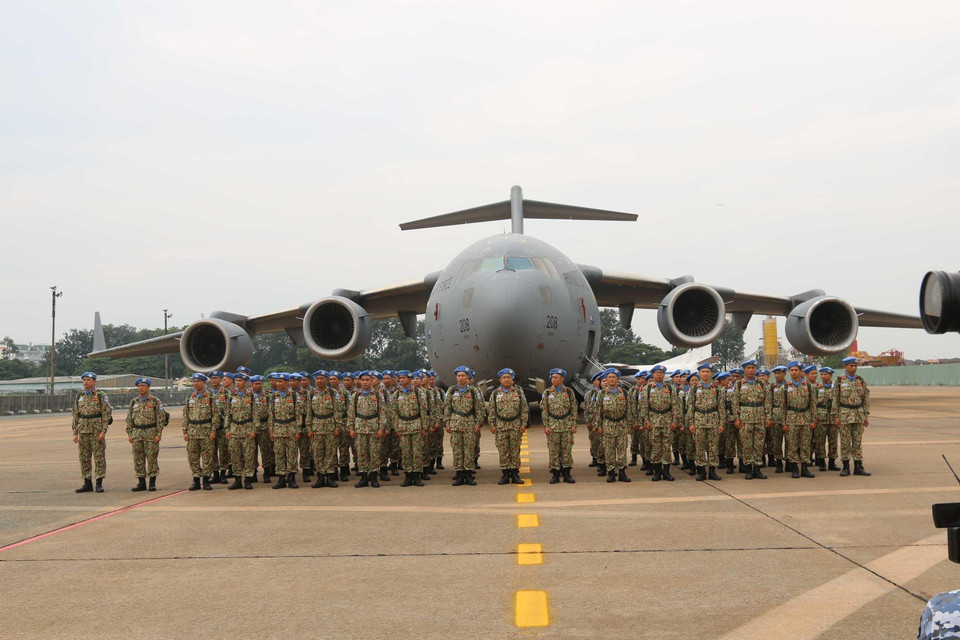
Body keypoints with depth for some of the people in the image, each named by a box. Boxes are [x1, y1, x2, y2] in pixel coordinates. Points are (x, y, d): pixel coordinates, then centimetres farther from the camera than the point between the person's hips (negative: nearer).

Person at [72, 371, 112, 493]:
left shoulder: (101, 396, -3)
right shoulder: (79, 396, 12)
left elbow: (106, 414, -7)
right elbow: (75, 416, 15)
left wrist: (103, 431, -15)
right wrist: (75, 433, 9)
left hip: (97, 431, -5)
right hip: (83, 430, 5)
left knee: (99, 456, -4)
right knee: (84, 457, 6)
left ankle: (99, 483, 0)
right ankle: (87, 483, 13)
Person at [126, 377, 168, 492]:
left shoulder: (155, 401, -2)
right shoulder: (134, 402, 12)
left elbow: (161, 418, -5)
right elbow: (129, 419, 15)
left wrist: (158, 434, -11)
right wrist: (129, 434, 7)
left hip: (151, 434, -4)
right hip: (137, 434, 4)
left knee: (151, 458, -3)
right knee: (138, 459, 5)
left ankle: (152, 483, 4)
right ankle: (141, 483, 12)